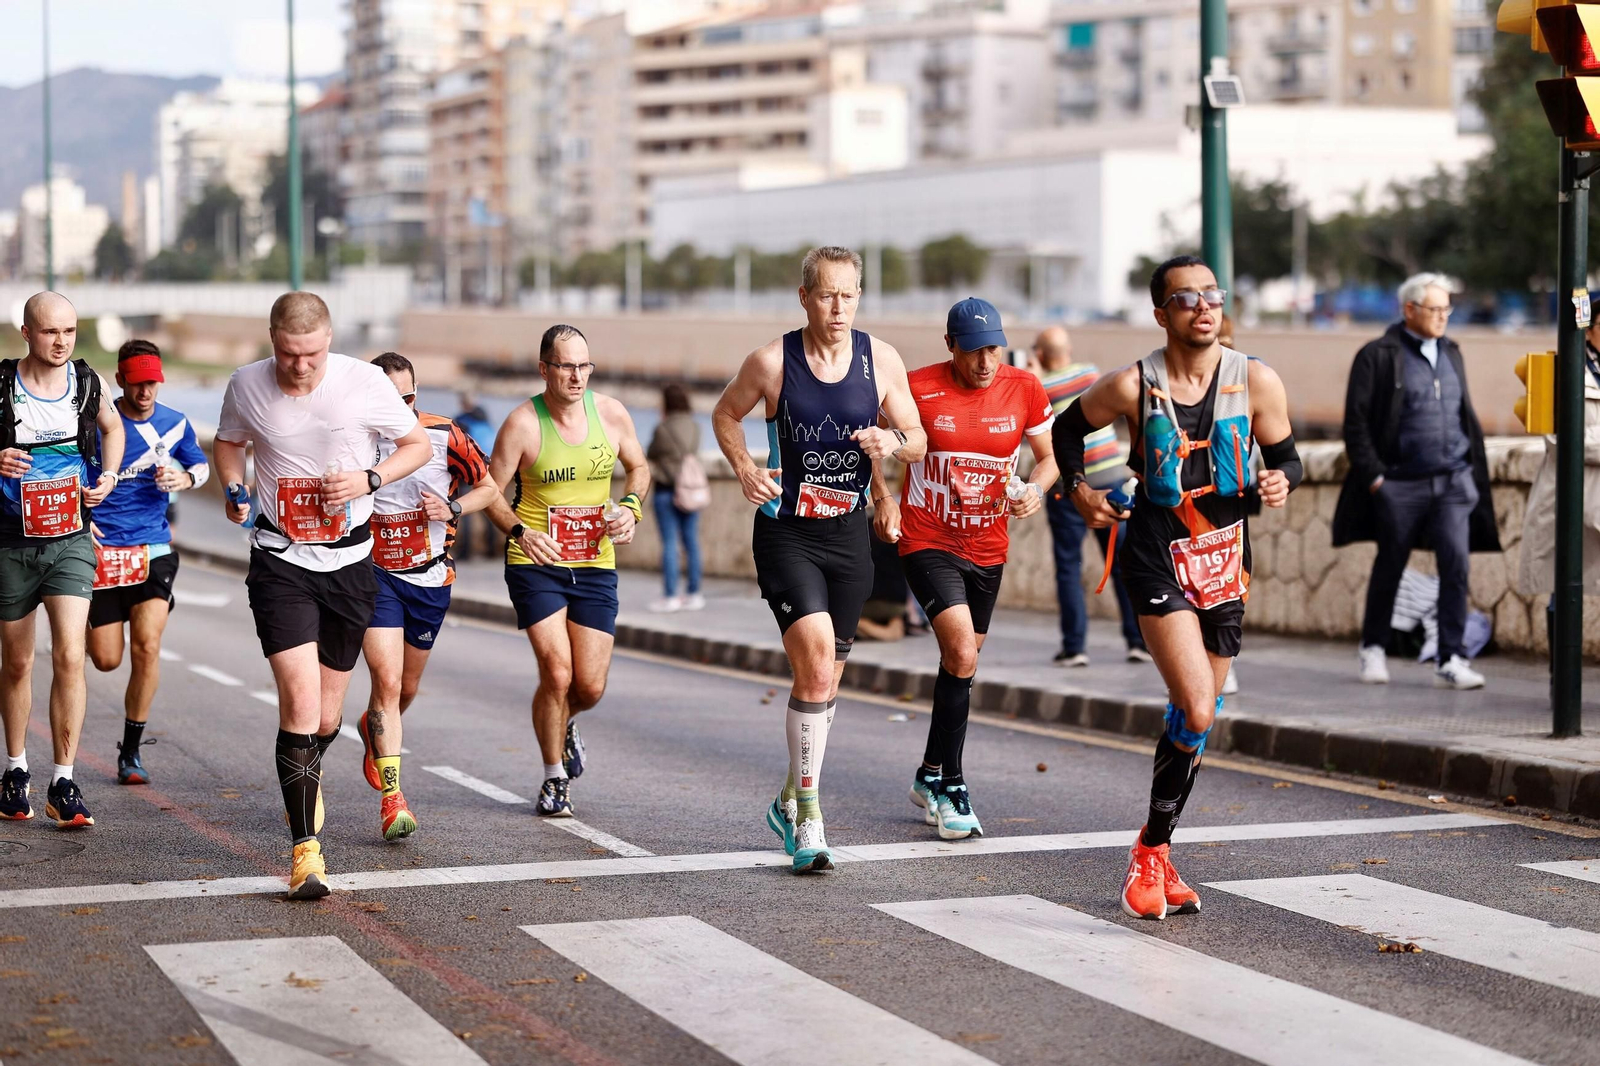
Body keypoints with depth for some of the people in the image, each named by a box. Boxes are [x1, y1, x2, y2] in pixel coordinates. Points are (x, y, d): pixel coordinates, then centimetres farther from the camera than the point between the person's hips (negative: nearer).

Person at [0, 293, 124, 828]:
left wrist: (108, 476, 5)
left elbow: (111, 427, 22)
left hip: (70, 540, 1)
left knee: (69, 655, -14)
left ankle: (63, 785, -8)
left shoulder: (90, 382, 0)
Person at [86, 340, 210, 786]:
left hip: (153, 549, 1)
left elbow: (200, 465, 19)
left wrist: (184, 478, -4)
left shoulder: (175, 424, 2)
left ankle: (131, 751, 2)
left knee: (147, 648, -13)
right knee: (106, 660, 2)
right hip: (101, 548, -1)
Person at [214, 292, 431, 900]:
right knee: (300, 697, -19)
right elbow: (229, 442, 15)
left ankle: (304, 777, 47)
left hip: (349, 562, 1)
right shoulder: (246, 386, -5)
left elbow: (418, 445, 4)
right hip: (279, 560, -1)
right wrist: (235, 490, -5)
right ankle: (306, 850, -15)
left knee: (326, 718, 10)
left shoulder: (365, 382, -9)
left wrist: (369, 478, -13)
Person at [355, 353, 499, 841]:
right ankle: (392, 798, -16)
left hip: (430, 579, 2)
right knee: (387, 679, -17)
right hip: (374, 575, -2)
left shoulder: (444, 436, -8)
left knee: (407, 687, 17)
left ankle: (373, 729, 52)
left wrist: (452, 509, -12)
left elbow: (488, 487, 4)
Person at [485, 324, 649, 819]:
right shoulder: (523, 423, -12)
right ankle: (555, 778, 10)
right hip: (536, 562, -3)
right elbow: (490, 491, -4)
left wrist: (630, 508, -5)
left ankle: (565, 724, 40)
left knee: (591, 686, 1)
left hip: (595, 564, 3)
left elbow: (638, 467, 14)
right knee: (556, 672, -13)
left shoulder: (611, 413, -2)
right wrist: (519, 531, -21)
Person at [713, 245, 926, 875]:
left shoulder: (881, 360, -1)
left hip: (848, 535, 4)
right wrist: (743, 467, -7)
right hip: (786, 533, -4)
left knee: (824, 678, 12)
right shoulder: (772, 361, -8)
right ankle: (807, 817, -11)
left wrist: (893, 441, -16)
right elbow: (726, 414, 10)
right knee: (816, 662, -20)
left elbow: (918, 442, 7)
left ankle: (790, 800, 33)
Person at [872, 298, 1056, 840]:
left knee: (962, 661, 14)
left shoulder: (1024, 389, -4)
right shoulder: (919, 388, -12)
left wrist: (1036, 489, -12)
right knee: (962, 655, -19)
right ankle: (951, 787, -8)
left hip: (987, 547, 4)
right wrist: (883, 499, -9)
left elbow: (1049, 455, 9)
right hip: (926, 541, -4)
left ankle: (930, 776, 34)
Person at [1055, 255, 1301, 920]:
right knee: (1197, 711, -18)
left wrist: (1281, 482, -13)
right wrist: (1078, 489, 0)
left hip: (1225, 560, 4)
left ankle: (1155, 852, 29)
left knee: (1193, 715, 12)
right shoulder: (1133, 386, -7)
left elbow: (1284, 456, 8)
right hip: (1156, 557, -4)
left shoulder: (1256, 382, -3)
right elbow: (1069, 428, 11)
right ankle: (1151, 854, -2)